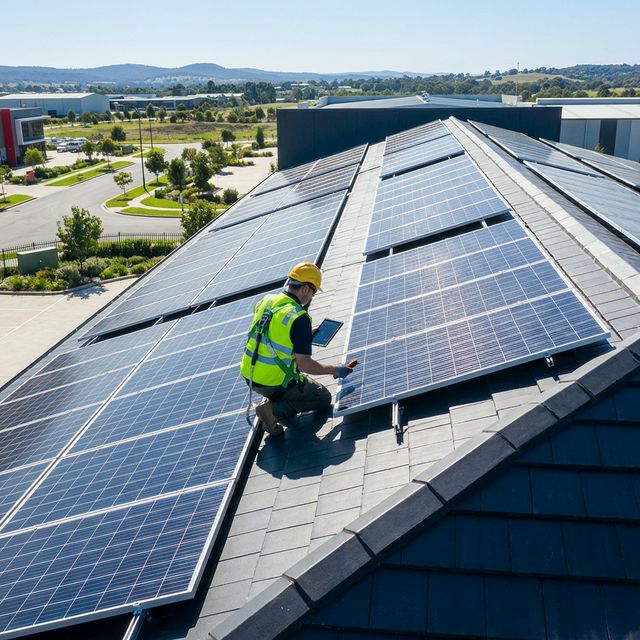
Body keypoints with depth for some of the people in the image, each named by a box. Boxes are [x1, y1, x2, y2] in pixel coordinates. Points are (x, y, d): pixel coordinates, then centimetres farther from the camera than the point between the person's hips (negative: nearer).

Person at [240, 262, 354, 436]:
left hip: (249, 375, 8)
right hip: (275, 383, -7)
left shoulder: (264, 301, 1)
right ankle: (274, 409, -6)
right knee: (324, 398, 13)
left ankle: (269, 399, 15)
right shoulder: (300, 318, -21)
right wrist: (334, 370, -7)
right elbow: (304, 365, -21)